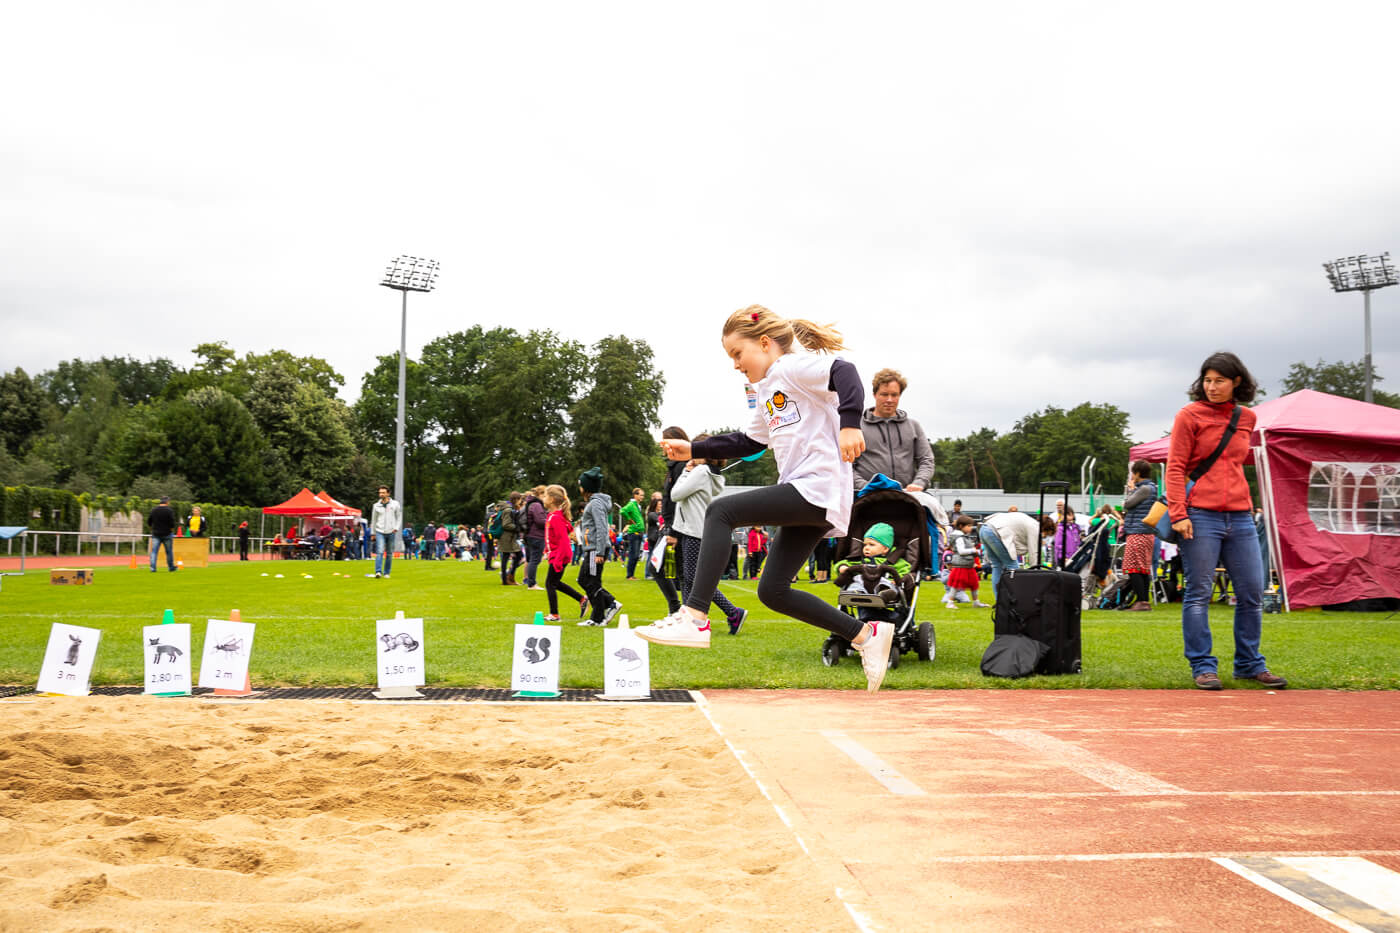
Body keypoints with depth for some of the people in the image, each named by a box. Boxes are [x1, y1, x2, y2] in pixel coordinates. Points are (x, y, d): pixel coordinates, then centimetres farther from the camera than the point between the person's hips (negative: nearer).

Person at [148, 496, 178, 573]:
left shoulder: (154, 510, 4)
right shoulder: (169, 510, -9)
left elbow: (148, 522, 8)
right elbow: (172, 522, -15)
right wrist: (171, 529, 3)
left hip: (155, 534, 3)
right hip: (167, 534, -3)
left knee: (154, 551, 1)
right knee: (169, 551, 10)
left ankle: (152, 568, -10)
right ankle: (171, 567, 19)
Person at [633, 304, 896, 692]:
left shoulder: (794, 366, -5)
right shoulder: (768, 391, 24)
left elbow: (844, 372, -22)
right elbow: (748, 442, 32)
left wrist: (849, 424, -37)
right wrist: (693, 450, 27)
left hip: (818, 488, -10)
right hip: (806, 498, 10)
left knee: (720, 511, -17)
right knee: (773, 591, 10)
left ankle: (694, 617, -22)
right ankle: (866, 634, 16)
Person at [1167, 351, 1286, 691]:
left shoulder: (1247, 418, 12)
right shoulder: (1190, 416, -2)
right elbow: (1175, 467, -5)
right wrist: (1178, 514, -13)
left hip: (1240, 518, 5)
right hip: (1201, 516, -5)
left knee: (1252, 592, 7)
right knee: (1199, 593, -2)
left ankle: (1250, 664, 20)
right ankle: (1202, 666, 6)